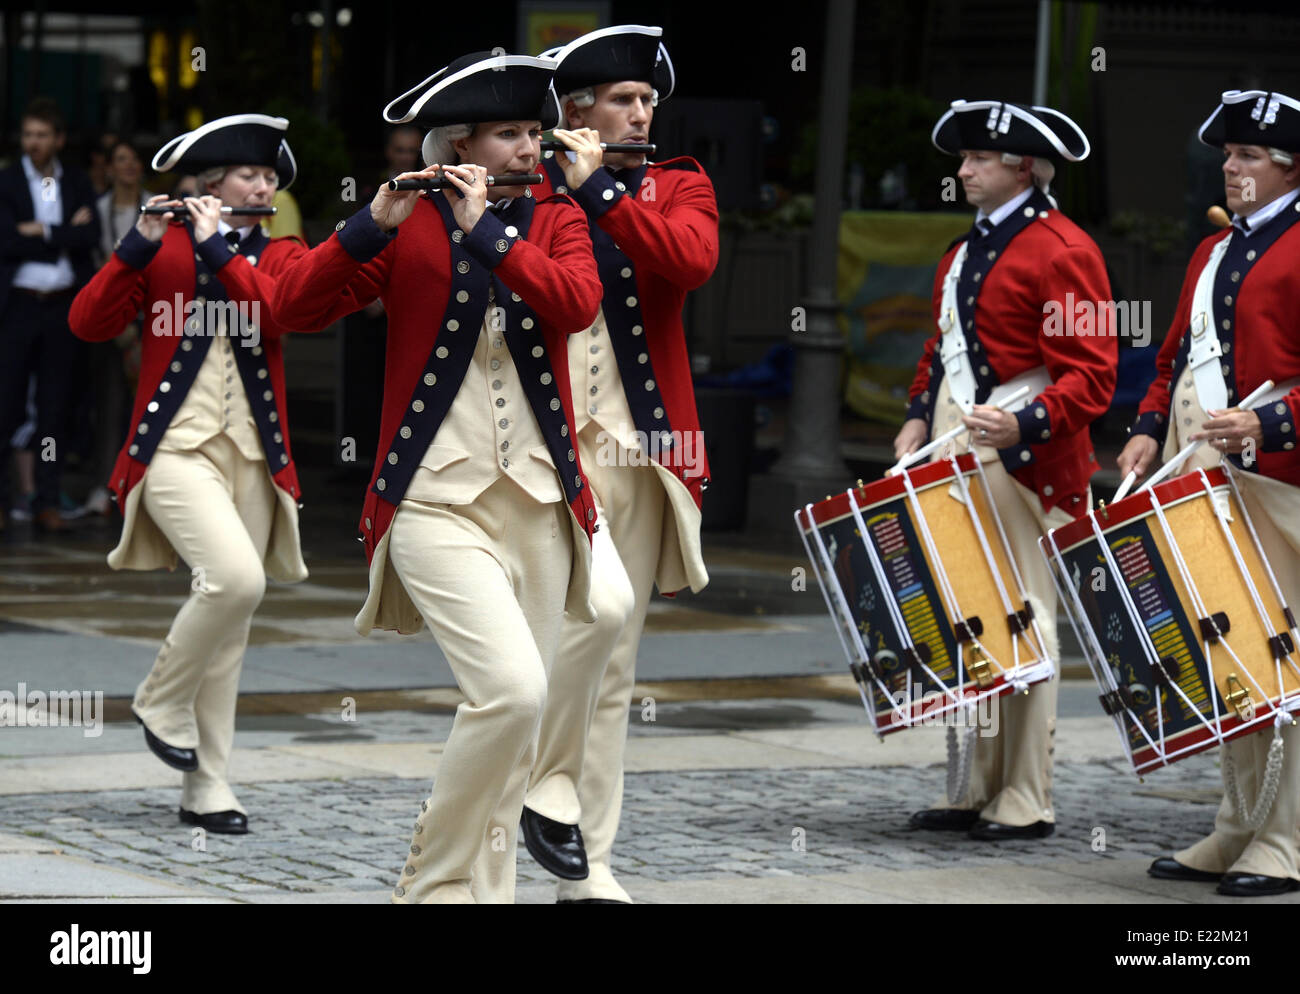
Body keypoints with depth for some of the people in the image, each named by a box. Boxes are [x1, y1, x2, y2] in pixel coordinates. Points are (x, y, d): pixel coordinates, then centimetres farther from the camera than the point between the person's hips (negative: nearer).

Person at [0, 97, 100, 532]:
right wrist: (66, 234, -10)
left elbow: (91, 237, -5)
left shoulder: (77, 183, 9)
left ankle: (48, 501, 9)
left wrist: (43, 233, -12)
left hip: (64, 308, 2)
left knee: (55, 409, 5)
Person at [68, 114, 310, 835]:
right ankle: (161, 701, -2)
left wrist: (217, 247, -14)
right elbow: (89, 323, -7)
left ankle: (207, 788, 10)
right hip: (176, 448, -4)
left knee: (230, 626, 4)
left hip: (252, 455, 4)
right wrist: (138, 245, -18)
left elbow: (284, 311, -11)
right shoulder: (162, 249, 4)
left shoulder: (282, 255, 11)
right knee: (236, 578, -25)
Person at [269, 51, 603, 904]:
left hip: (537, 502, 5)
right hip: (437, 503, -5)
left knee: (516, 720, 6)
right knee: (513, 690, -20)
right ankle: (434, 880, -4)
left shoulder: (556, 221, 10)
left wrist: (487, 232, -18)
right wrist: (372, 225, -23)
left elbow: (579, 303, -11)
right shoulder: (408, 225, 0)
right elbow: (298, 308, -10)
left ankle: (485, 889, 17)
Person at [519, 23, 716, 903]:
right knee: (604, 601, -27)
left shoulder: (679, 187, 10)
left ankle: (590, 862, 13)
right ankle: (548, 784, -8)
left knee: (616, 670, 7)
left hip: (642, 459, 4)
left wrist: (596, 188, -16)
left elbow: (694, 259, -12)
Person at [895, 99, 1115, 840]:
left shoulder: (1062, 250, -10)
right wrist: (920, 417, 13)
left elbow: (1092, 375, -16)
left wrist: (1025, 424, -30)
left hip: (1020, 461, -9)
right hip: (954, 451, 9)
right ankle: (980, 791, 17)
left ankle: (1027, 803, 1)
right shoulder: (972, 246, 17)